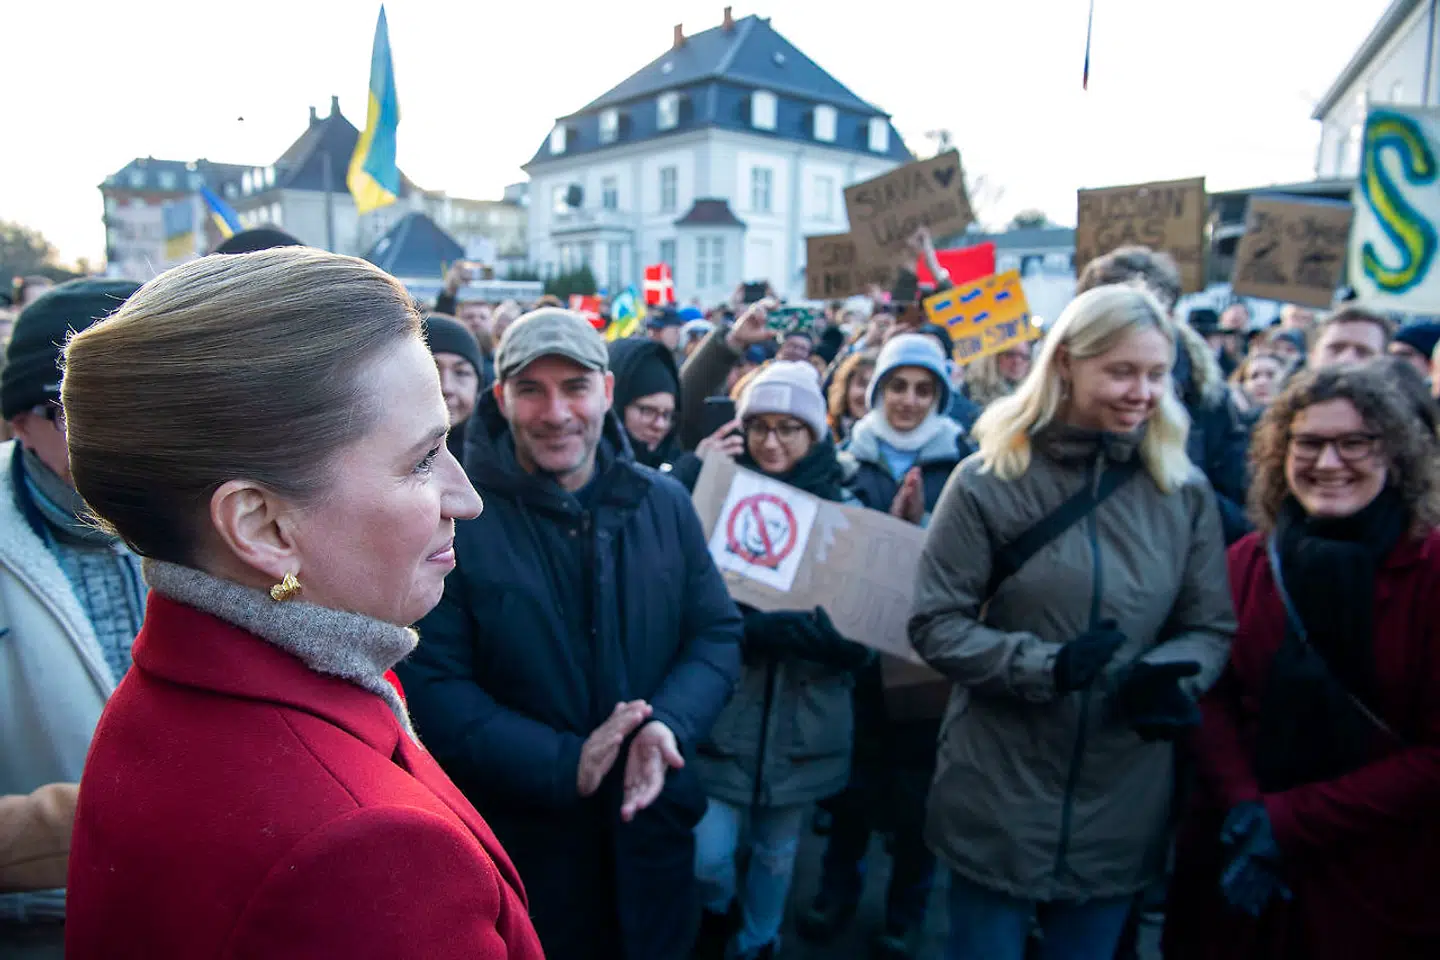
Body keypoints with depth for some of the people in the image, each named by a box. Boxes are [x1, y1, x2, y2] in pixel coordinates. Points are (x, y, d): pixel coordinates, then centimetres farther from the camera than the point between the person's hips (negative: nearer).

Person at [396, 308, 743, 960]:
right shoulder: (456, 516, -12)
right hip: (518, 840, -3)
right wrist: (562, 764, -25)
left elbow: (717, 634, 1)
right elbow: (432, 684, -14)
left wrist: (669, 725, -19)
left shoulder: (664, 503, -1)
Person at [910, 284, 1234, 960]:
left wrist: (1168, 676, -18)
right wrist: (1045, 666, -24)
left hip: (1122, 806, 3)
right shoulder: (990, 481, -10)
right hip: (998, 799, -3)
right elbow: (935, 624, -11)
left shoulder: (1184, 491, 0)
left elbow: (1211, 627, 4)